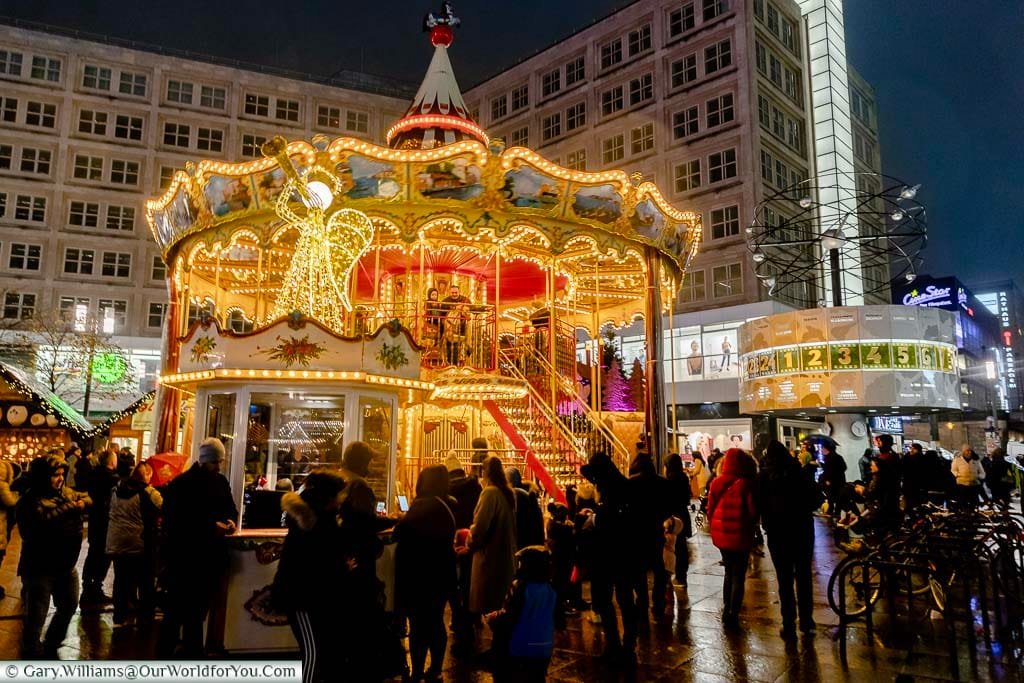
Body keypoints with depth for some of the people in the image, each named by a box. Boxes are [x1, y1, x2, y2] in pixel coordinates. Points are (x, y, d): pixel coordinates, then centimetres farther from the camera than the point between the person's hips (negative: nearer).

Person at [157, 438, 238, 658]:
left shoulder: (221, 481, 8)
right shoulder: (181, 484, -11)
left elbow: (231, 508, 16)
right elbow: (176, 520, -18)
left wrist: (230, 520, -8)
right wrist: (210, 526, -24)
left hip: (212, 558, 6)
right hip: (184, 557, -6)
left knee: (198, 611, 18)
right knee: (177, 609, 2)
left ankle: (193, 655, 31)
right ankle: (164, 655, 16)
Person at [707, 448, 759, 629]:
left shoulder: (716, 482, -1)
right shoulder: (746, 484, -15)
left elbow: (710, 509, 5)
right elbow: (753, 511, -11)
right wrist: (750, 527, 7)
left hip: (721, 534, 5)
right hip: (740, 535, -5)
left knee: (729, 572, 22)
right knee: (738, 577, 6)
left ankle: (726, 611, 26)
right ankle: (732, 616, 5)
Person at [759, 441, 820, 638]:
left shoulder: (764, 476, -6)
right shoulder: (799, 472, -4)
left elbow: (758, 504, -7)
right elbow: (817, 497, -4)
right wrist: (803, 510, 10)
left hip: (777, 532, -1)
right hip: (802, 529, 1)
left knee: (785, 579, 5)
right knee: (804, 575, 15)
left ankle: (789, 625, 6)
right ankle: (806, 620, 20)